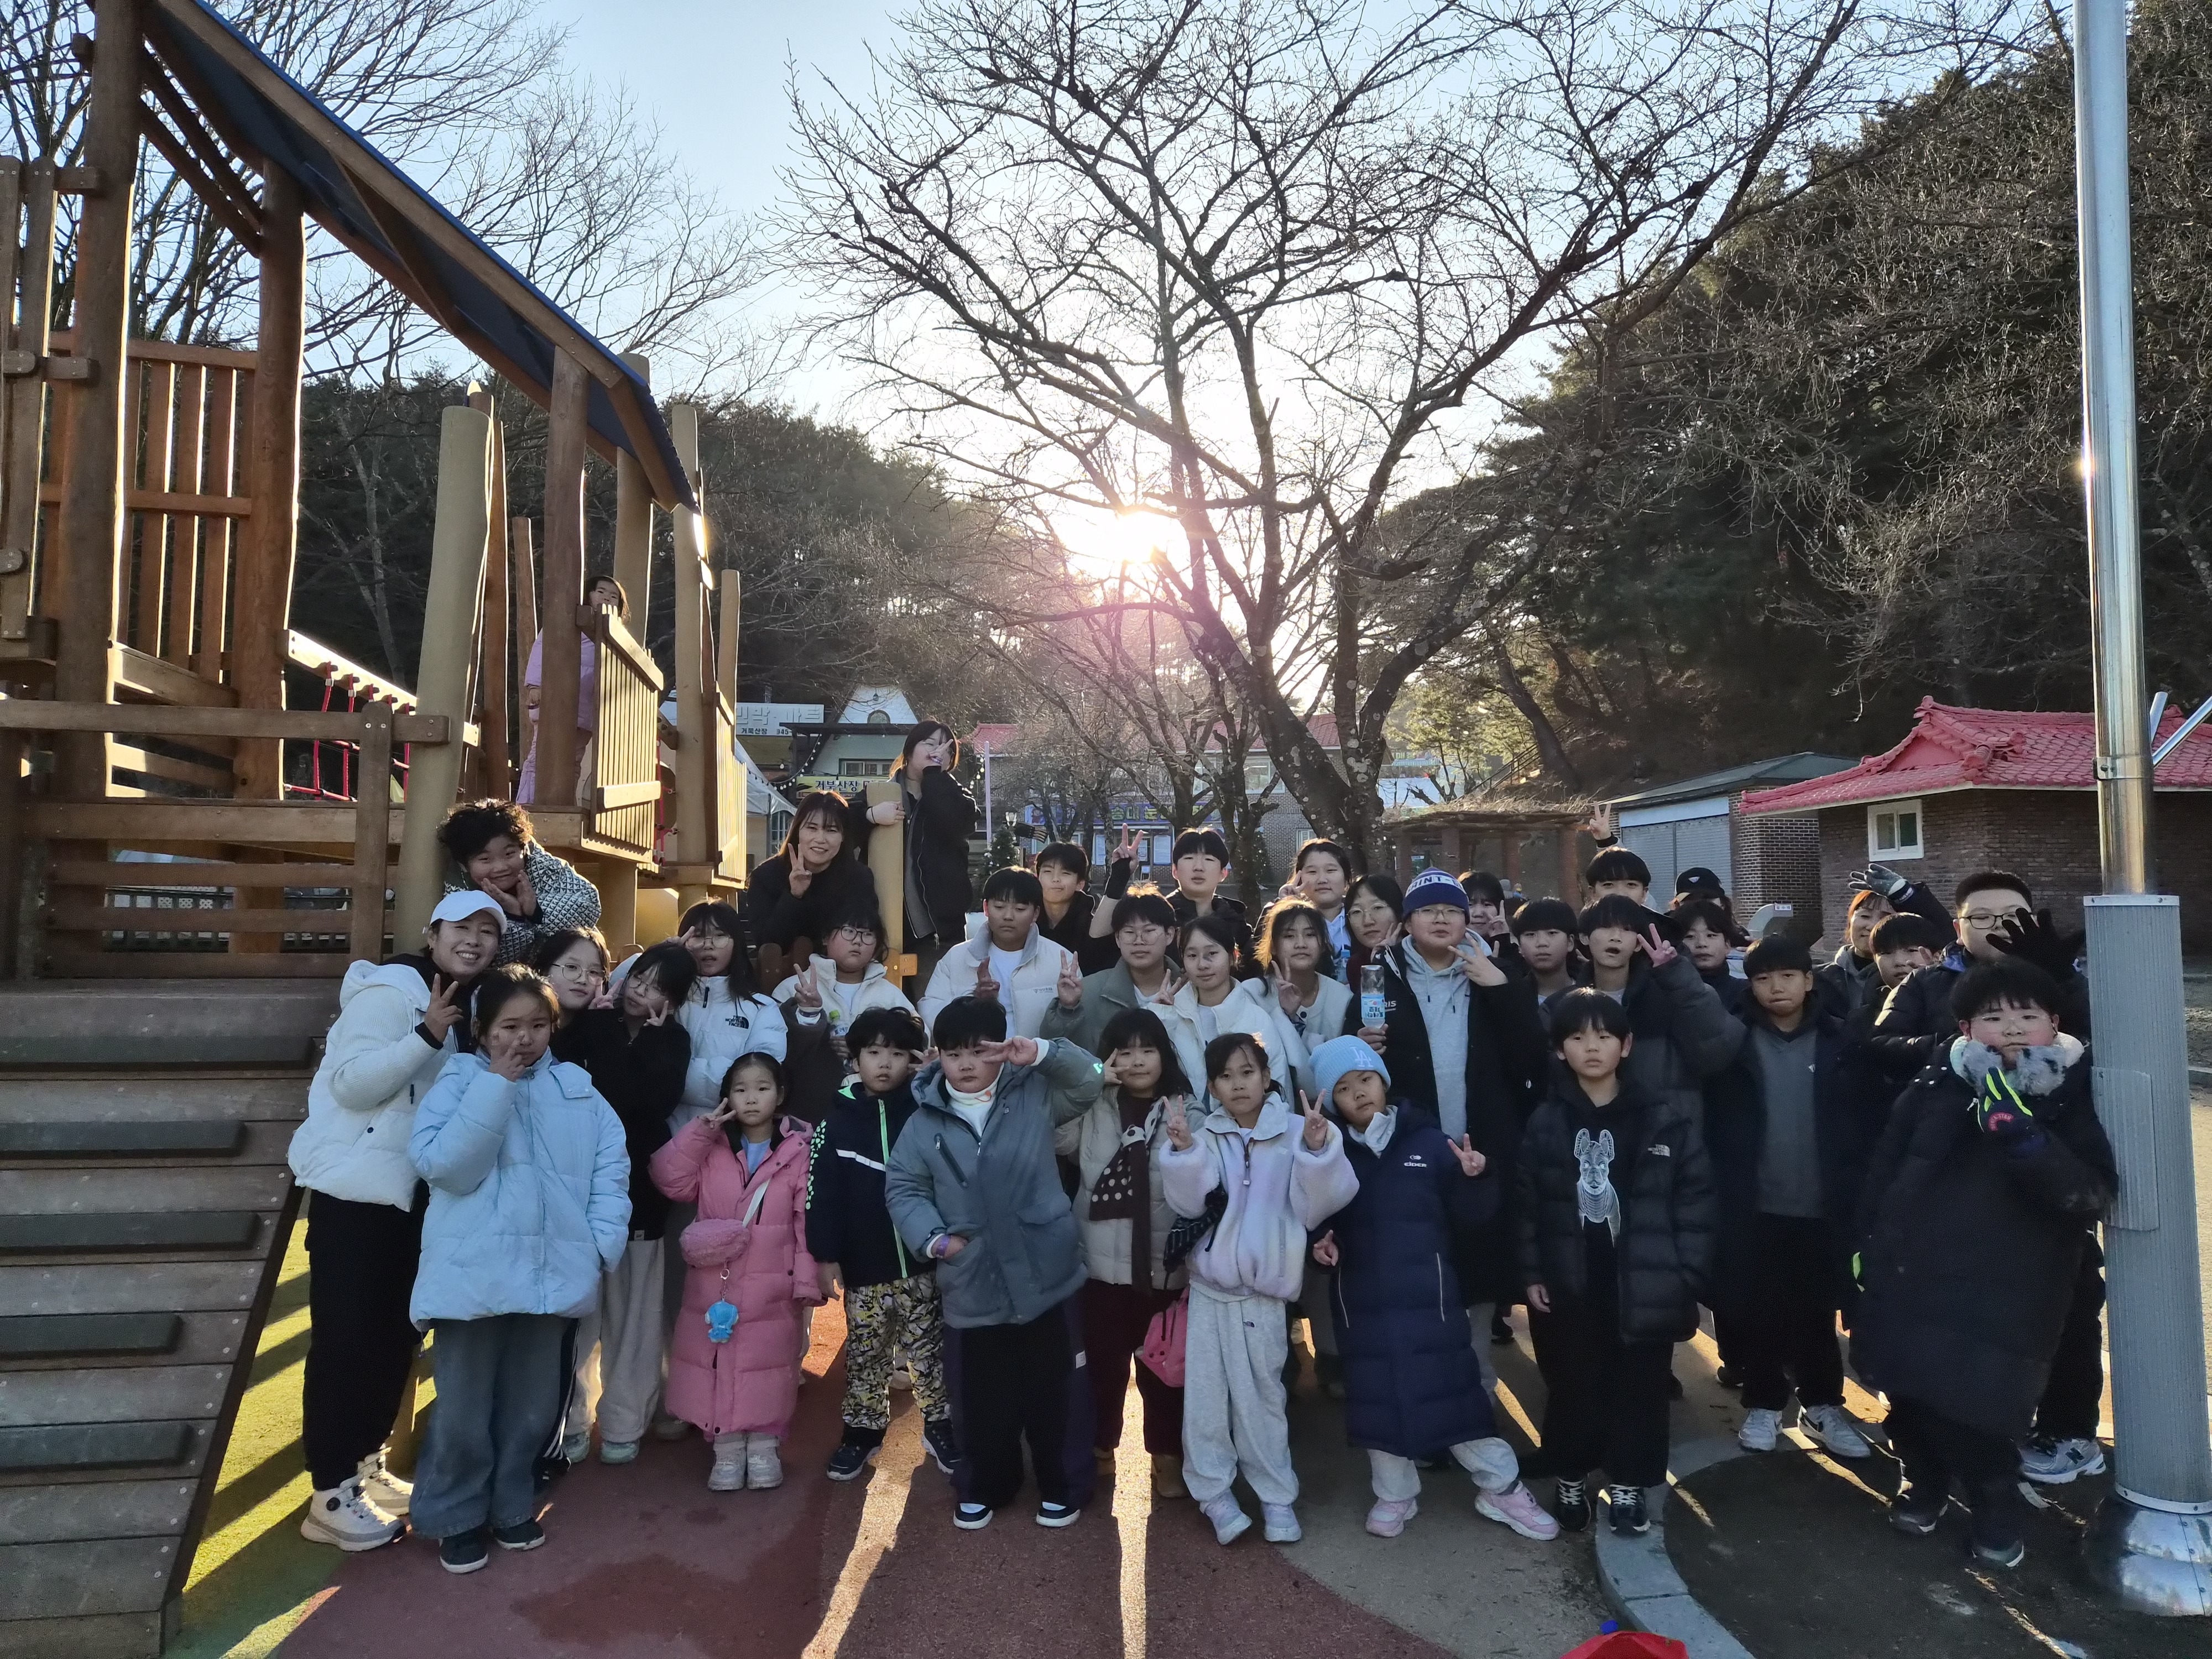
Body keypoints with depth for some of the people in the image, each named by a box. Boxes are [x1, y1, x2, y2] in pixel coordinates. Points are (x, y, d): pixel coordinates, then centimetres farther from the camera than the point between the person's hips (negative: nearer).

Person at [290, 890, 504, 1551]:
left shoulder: (467, 1008, 11)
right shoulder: (389, 991, -14)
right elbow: (351, 1082, -24)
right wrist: (426, 1036, -30)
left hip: (411, 1192, 9)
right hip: (355, 1188, -8)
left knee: (397, 1333, 15)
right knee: (345, 1337, -2)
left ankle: (365, 1463, 30)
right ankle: (331, 1493, 7)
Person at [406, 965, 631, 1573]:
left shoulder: (577, 1087, 6)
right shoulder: (459, 1080, -2)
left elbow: (611, 1166, 3)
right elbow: (444, 1165, -17)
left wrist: (602, 1242, -7)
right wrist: (498, 1086, -18)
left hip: (551, 1272, 3)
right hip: (472, 1273, -3)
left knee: (532, 1405, 16)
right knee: (464, 1410, 6)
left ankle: (512, 1504, 36)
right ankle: (455, 1516, 28)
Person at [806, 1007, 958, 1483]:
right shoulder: (838, 1118, -3)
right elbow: (821, 1191, -4)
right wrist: (825, 1256, -6)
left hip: (922, 1261, -1)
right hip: (865, 1266, 1)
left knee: (929, 1349, 11)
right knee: (865, 1354, 15)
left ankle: (939, 1424, 27)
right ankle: (863, 1430, 31)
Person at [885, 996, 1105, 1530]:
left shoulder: (1034, 1095, -2)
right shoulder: (924, 1122, 0)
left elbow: (1090, 1083, -4)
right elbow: (903, 1189, 5)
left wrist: (1043, 1053, -20)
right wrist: (932, 1237, -9)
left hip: (1044, 1274, -1)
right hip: (973, 1285, 1)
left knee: (1048, 1389, 13)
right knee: (983, 1394, 15)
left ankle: (1058, 1484, 33)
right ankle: (986, 1484, 37)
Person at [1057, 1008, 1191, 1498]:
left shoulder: (1186, 1110, -3)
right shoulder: (1093, 1108, 2)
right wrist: (1091, 1082, -16)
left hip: (1165, 1267, -1)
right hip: (1104, 1265, 1)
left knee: (1163, 1366, 14)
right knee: (1104, 1362, 16)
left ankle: (1167, 1456, 34)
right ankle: (1100, 1447, 38)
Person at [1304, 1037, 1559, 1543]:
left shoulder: (1428, 1141, -4)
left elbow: (1469, 1214, -2)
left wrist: (1475, 1179, -20)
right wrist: (1319, 1241, -13)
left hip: (1428, 1295, -1)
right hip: (1362, 1302, 1)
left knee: (1457, 1388, 6)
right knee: (1378, 1397, 12)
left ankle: (1501, 1488, 26)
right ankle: (1395, 1492, 32)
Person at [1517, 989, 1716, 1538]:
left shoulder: (1667, 1120, -6)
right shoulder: (1546, 1123, -3)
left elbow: (1696, 1202, -4)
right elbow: (1528, 1204, 0)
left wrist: (1686, 1276, -7)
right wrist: (1532, 1273, -3)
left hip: (1643, 1284, 0)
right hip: (1569, 1284, 1)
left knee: (1639, 1388, 12)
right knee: (1572, 1386, 13)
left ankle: (1628, 1486, 31)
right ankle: (1570, 1480, 32)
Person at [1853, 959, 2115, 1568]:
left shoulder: (2077, 1097, -5)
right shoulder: (1938, 1086, 0)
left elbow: (2094, 1195, -18)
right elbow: (1885, 1165, 9)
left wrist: (2021, 1134, -30)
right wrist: (1867, 1242, 10)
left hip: (2006, 1296, -3)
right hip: (1911, 1277, 3)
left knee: (1975, 1407, -6)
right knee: (1911, 1395, 13)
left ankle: (1995, 1502, 24)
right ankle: (1924, 1479, 41)